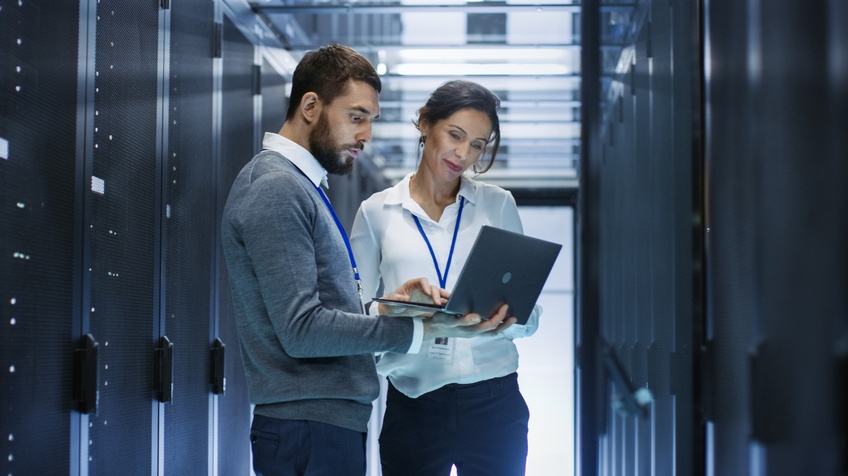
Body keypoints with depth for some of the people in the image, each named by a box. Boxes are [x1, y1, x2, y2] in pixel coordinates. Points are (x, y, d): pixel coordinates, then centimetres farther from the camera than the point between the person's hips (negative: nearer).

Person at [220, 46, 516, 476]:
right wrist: (422, 329, -23)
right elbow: (301, 329, -22)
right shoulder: (275, 190, -15)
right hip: (310, 429, -10)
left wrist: (387, 302, 2)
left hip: (328, 424, 10)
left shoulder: (297, 184, 18)